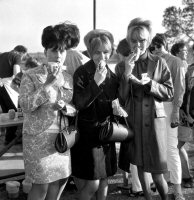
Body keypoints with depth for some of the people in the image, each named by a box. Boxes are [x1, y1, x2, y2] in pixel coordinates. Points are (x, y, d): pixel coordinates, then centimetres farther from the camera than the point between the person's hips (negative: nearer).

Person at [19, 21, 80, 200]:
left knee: (60, 180, 9)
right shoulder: (31, 76, -6)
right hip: (38, 137, -5)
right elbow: (25, 105, -19)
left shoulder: (68, 78, 8)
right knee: (41, 185, -1)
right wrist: (49, 83, -21)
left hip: (62, 137, 5)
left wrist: (68, 108, -13)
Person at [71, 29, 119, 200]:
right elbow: (78, 104, -21)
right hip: (88, 133, -5)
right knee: (92, 185, -4)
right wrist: (96, 83, -28)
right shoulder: (82, 73, -12)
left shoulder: (112, 75, 6)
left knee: (104, 181, 14)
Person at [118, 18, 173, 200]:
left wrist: (149, 83, -15)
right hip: (133, 120, 2)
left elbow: (169, 92, 0)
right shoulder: (123, 65, 4)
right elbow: (121, 97, -3)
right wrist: (127, 73, -15)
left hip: (154, 120, -1)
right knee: (140, 167, 11)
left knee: (157, 174, -2)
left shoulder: (158, 62, 2)